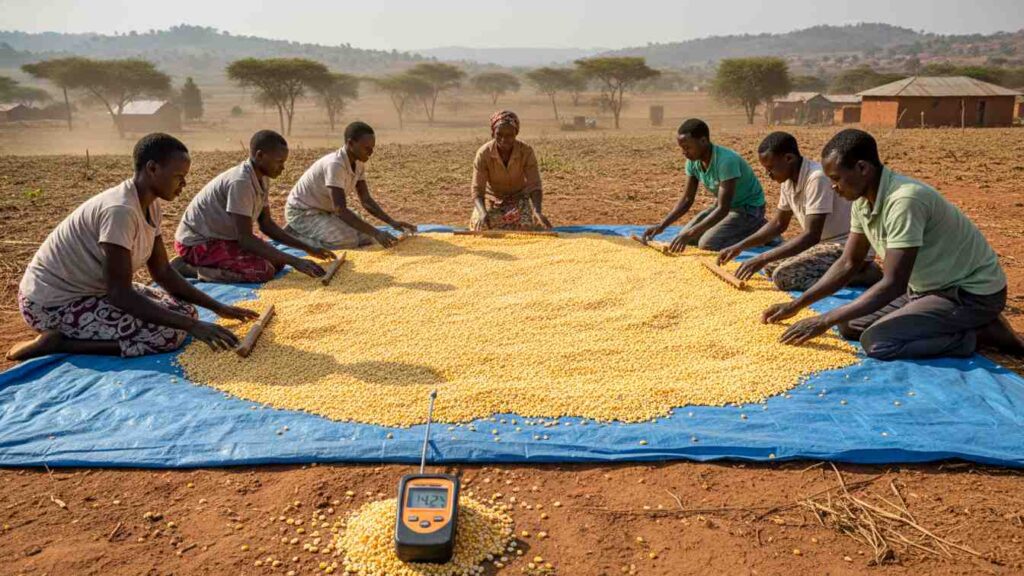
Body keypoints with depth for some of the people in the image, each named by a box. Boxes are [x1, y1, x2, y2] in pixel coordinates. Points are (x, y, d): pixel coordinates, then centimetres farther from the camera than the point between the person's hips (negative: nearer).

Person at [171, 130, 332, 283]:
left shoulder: (262, 179, 1)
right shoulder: (240, 182, -27)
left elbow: (266, 224, 9)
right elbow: (246, 239, -27)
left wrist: (307, 248, 2)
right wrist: (294, 261, -29)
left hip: (224, 237, 10)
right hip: (197, 242, -10)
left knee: (278, 261, -1)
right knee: (264, 270, -24)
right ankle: (187, 268, -12)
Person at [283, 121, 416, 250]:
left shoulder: (359, 163, -5)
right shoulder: (335, 164, -31)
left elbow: (366, 200, 0)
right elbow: (341, 210, -36)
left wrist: (392, 222, -14)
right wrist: (376, 233, -40)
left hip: (325, 211, 9)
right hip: (302, 212, -8)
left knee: (365, 237, -3)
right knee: (348, 240, -25)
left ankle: (309, 231, 12)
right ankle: (293, 234, -6)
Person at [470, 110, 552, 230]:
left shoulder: (526, 151, -21)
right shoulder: (483, 154, -22)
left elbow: (534, 186, -24)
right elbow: (477, 191, -24)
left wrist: (538, 212, -44)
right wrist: (483, 213, -46)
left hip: (519, 198, 0)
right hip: (492, 199, 0)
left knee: (528, 224, -28)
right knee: (483, 226, -26)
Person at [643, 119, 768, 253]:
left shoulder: (726, 161, -33)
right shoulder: (693, 161, -9)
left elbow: (723, 209, -35)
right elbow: (687, 199, -2)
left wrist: (690, 233, -41)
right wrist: (662, 226, -14)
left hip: (749, 208, -8)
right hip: (723, 206, 8)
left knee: (707, 244, -24)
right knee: (684, 238, 0)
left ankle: (755, 231, -2)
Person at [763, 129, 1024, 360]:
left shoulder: (904, 200, -30)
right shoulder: (863, 201, -4)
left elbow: (893, 285, -31)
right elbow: (848, 264, 7)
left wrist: (824, 321, -28)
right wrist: (796, 305, 2)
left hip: (973, 292, -9)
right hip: (928, 287, 9)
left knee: (877, 341, -24)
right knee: (849, 324, 2)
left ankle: (986, 333, -6)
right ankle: (955, 323, 9)